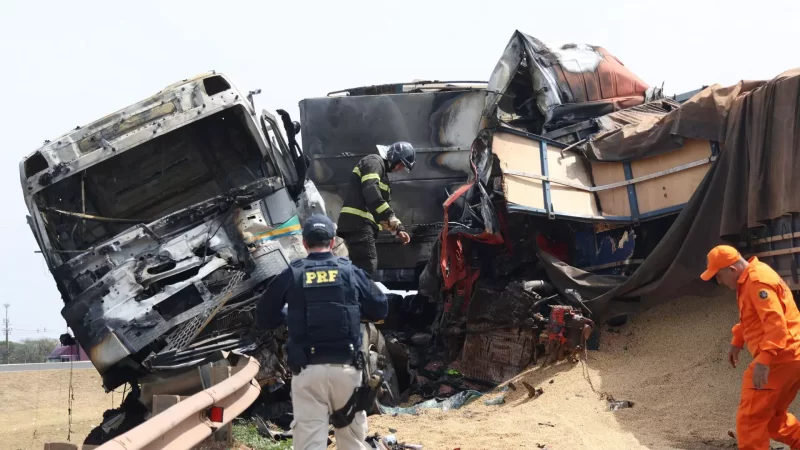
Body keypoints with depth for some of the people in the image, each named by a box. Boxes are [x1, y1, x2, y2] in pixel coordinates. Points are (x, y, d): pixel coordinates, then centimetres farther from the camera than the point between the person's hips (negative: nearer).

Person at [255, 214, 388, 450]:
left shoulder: (291, 275, 3)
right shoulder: (350, 271, 5)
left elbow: (264, 318, 7)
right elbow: (380, 309, 12)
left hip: (307, 369, -1)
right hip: (346, 367, 1)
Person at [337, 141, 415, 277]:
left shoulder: (382, 172, 28)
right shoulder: (374, 162, -3)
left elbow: (383, 203, 31)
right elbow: (370, 190, -21)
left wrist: (398, 229, 20)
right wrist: (389, 215, -26)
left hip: (361, 225, 11)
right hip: (357, 222, -11)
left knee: (361, 269, 12)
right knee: (367, 268, -18)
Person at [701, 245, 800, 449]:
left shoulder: (757, 281, -19)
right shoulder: (749, 279, 14)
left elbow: (775, 322, -28)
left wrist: (764, 359, -34)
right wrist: (736, 343, 25)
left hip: (779, 358, -11)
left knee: (750, 418, -7)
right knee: (771, 415, 20)